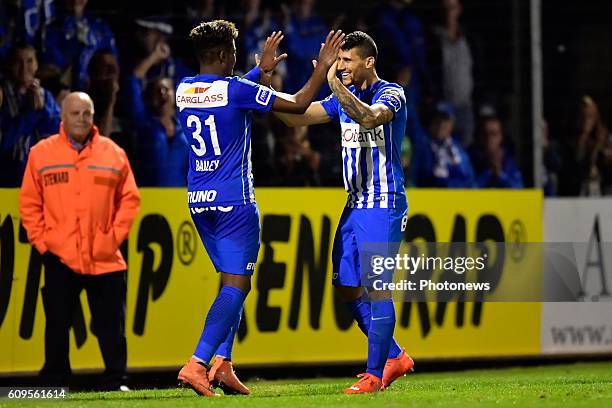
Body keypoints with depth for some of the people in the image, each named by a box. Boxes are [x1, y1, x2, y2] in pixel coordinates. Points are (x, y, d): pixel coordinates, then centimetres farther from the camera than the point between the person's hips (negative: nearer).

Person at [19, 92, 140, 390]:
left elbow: (129, 199, 7)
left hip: (105, 258, 1)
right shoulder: (41, 153, 4)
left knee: (111, 326, 1)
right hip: (59, 257, -1)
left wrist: (115, 236, -1)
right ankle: (53, 384, 11)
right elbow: (29, 203, 5)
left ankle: (115, 382, 9)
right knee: (57, 325, 3)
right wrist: (40, 240, -2)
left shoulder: (113, 153, 6)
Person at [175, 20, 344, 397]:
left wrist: (262, 70, 36)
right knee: (236, 286, -7)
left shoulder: (184, 90, 6)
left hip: (198, 201, 7)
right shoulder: (237, 90, -13)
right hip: (234, 200, -7)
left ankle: (222, 364, 7)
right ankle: (197, 363, -19)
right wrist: (323, 68, 6)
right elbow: (298, 105, -7)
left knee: (232, 281, 17)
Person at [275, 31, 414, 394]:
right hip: (355, 205, 8)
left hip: (384, 205, -8)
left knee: (376, 286, -12)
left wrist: (336, 84, -34)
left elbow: (369, 118, -32)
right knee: (349, 289, 7)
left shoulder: (391, 94, -10)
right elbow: (297, 117, 13)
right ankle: (395, 357, 21)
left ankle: (375, 374, -9)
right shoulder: (345, 97, 14)